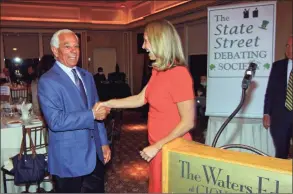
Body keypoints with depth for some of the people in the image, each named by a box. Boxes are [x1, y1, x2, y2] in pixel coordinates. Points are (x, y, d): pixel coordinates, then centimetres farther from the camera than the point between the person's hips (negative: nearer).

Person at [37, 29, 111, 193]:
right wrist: (91, 114, -23)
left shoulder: (87, 76, 10)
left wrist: (104, 142, 9)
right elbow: (55, 121, -23)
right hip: (69, 158, -6)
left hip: (95, 154, 6)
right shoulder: (47, 81, -13)